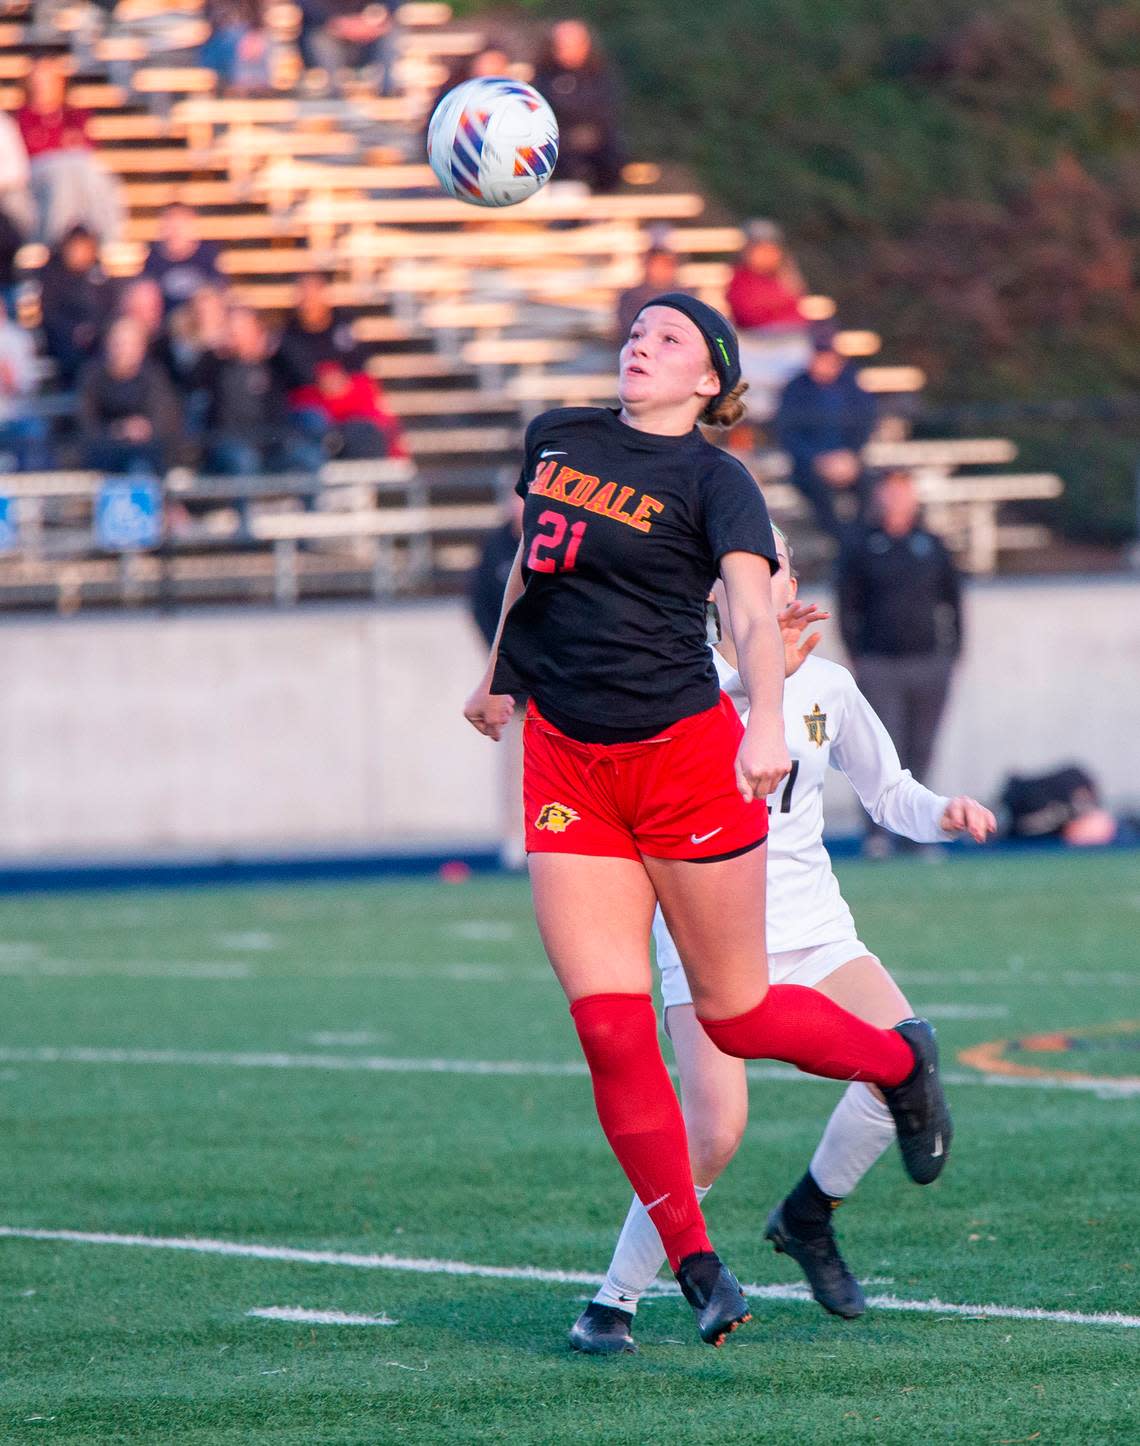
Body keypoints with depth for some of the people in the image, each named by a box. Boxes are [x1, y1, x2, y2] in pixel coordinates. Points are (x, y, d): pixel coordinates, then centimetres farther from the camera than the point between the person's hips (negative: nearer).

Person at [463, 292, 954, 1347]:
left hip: (686, 756, -4)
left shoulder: (714, 480, -7)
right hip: (567, 763, 4)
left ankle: (902, 1061, 35)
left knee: (736, 1014, 4)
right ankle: (695, 1266, 1)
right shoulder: (556, 439, 9)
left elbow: (754, 607, -21)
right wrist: (501, 672, 36)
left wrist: (767, 720, -39)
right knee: (611, 1026, -7)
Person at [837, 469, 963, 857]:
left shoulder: (932, 546, 11)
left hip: (929, 665, 3)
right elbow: (847, 605, 4)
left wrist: (951, 654, 8)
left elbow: (952, 602, 15)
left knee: (920, 752, 6)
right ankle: (879, 832, -11)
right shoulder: (860, 546, 4)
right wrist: (856, 658, -3)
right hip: (879, 664, -3)